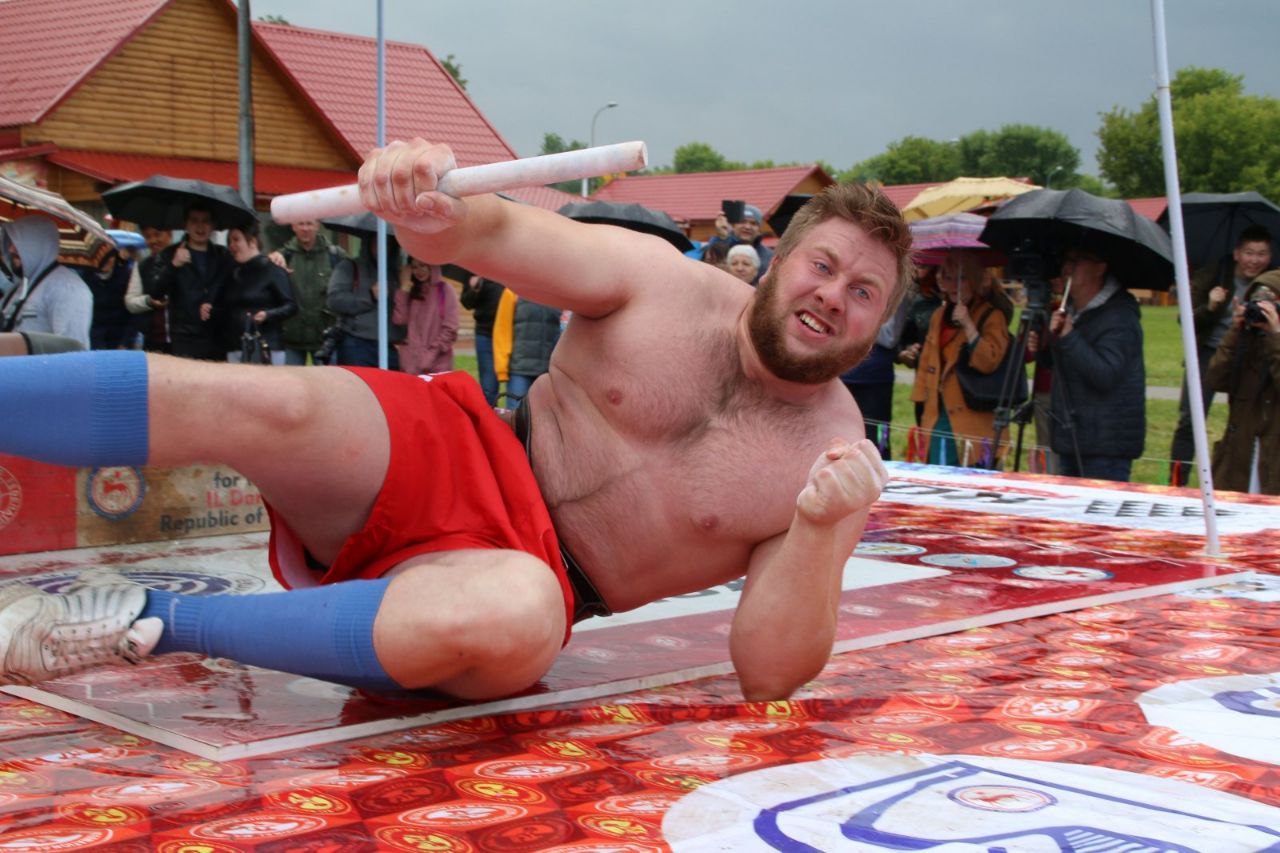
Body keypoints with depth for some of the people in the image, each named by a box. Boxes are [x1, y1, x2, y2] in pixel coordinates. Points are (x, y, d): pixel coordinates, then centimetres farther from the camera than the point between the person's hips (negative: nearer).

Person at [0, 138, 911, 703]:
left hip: (520, 568, -1)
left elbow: (769, 675, -8)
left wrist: (822, 531, -26)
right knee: (275, 406, -30)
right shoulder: (663, 284, 2)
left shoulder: (834, 466, 0)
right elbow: (496, 234, -6)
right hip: (443, 460, 2)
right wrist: (435, 211, -31)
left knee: (518, 617, -40)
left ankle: (155, 621, -24)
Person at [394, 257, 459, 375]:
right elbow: (398, 320, -1)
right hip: (410, 363, 3)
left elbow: (450, 330, -2)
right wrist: (404, 287, 1)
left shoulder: (445, 290, 3)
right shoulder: (409, 291, 15)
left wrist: (430, 355, -8)